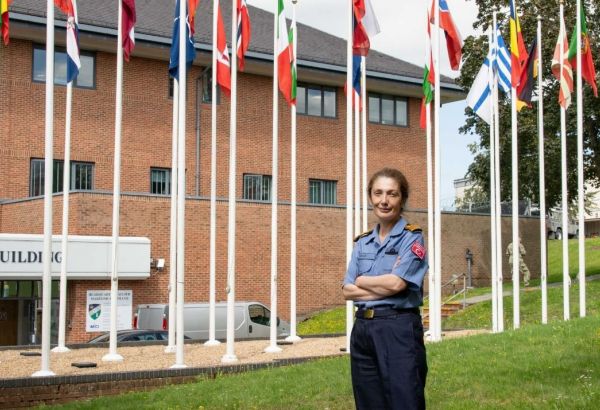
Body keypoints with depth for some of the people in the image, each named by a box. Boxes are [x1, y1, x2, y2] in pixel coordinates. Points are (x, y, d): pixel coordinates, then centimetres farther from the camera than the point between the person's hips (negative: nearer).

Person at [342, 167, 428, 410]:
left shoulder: (411, 238, -3)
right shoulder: (362, 242, 13)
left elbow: (396, 283, -16)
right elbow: (347, 291, 5)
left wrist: (362, 281, 1)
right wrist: (382, 288, -10)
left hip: (399, 328, -6)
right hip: (363, 328, 6)